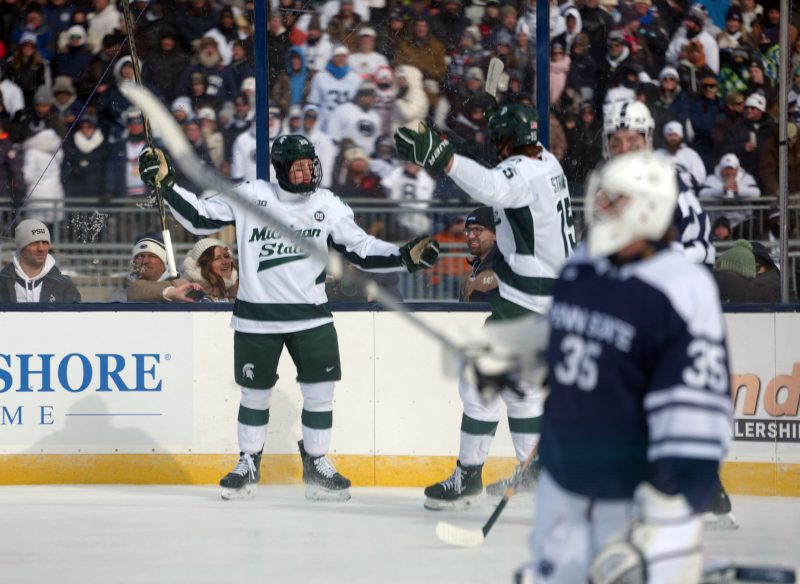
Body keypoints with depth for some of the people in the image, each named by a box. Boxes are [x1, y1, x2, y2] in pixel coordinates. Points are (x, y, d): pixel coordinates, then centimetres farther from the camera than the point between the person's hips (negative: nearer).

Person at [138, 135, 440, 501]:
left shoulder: (328, 206, 0)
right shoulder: (250, 197, -6)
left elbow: (363, 251, 2)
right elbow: (199, 217, -2)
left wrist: (407, 256, -10)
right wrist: (166, 184, -11)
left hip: (311, 315, 1)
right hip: (256, 317, -1)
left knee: (320, 391, -1)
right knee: (255, 393, 8)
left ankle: (317, 466, 14)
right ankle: (248, 465, 25)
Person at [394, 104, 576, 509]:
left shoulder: (520, 171, -20)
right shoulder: (546, 162, 10)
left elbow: (490, 187, -43)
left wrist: (437, 156, -53)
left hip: (525, 298, -10)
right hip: (552, 290, 10)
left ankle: (468, 475, -1)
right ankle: (534, 470, 24)